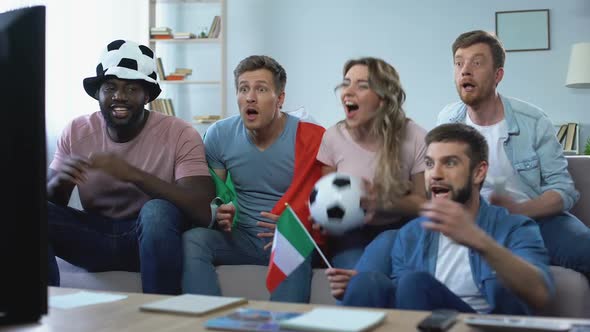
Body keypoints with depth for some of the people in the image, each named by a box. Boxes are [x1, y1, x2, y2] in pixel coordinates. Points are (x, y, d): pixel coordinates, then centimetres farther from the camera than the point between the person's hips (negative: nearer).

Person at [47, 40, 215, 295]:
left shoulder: (179, 134, -12)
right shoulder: (76, 132, 0)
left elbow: (203, 211, -24)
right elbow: (50, 202, 4)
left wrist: (133, 174, -35)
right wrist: (59, 181, -23)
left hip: (153, 237, -3)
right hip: (96, 237, 3)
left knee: (157, 210, -35)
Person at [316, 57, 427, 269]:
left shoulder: (414, 139, -11)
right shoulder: (333, 137, -4)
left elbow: (423, 202, -4)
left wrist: (383, 203, -22)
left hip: (396, 230, 0)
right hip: (350, 233, 0)